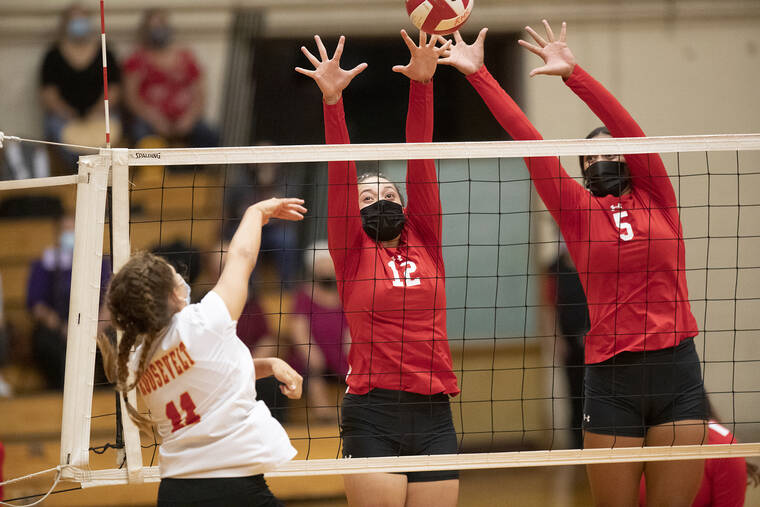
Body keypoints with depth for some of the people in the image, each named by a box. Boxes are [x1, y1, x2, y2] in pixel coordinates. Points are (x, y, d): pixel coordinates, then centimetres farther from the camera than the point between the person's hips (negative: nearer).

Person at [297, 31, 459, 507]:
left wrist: (423, 84, -1)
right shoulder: (352, 251, 6)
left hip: (434, 414, 3)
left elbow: (420, 162, 6)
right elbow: (341, 175, -4)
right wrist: (332, 101, -14)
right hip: (373, 416, -3)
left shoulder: (425, 242, 13)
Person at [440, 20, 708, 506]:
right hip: (612, 376, 0)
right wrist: (478, 74, -3)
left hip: (677, 370, 0)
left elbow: (630, 131, -5)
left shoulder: (656, 198, 8)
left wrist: (574, 73, -14)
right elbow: (529, 141, 2)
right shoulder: (578, 210, 7)